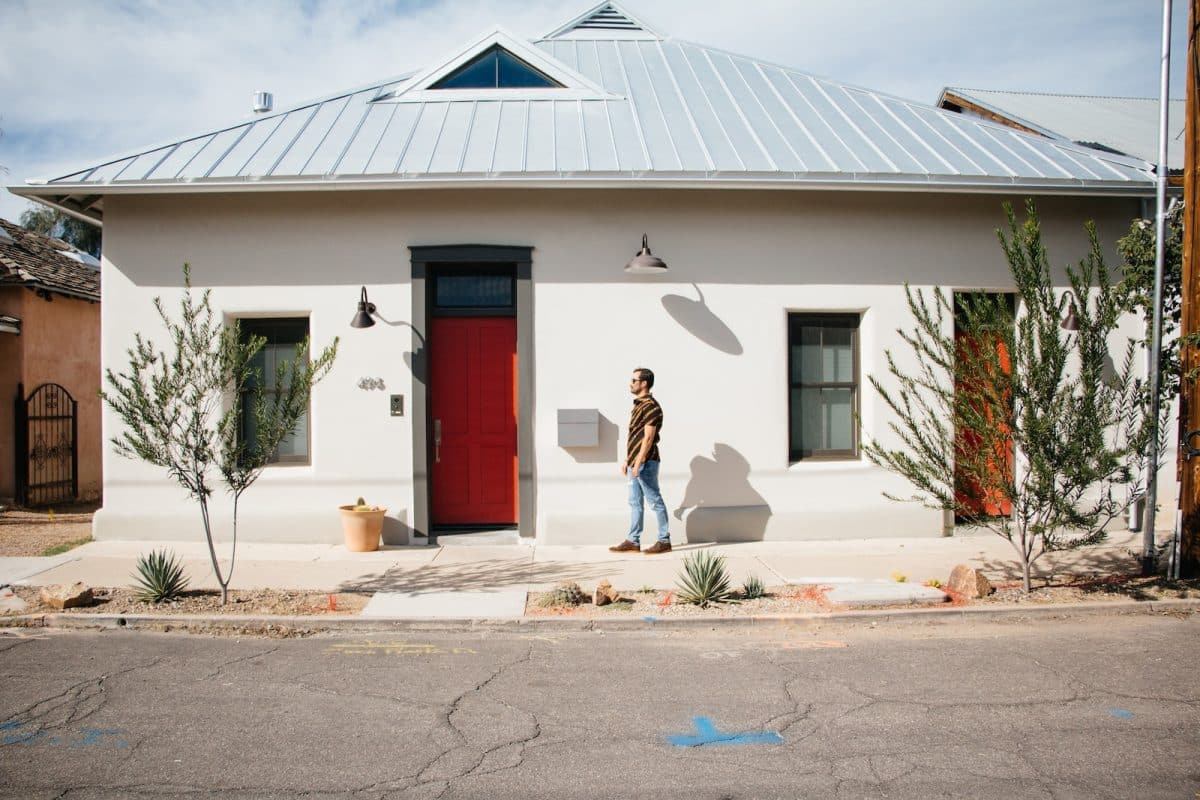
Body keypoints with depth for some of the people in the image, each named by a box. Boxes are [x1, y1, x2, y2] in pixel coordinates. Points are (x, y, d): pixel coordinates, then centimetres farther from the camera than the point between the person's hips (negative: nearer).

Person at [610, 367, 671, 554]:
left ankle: (664, 541, 6)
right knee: (635, 503, 11)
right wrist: (627, 460, 20)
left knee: (655, 501, -2)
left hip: (645, 463, -10)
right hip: (634, 462, 10)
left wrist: (638, 463, -23)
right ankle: (633, 541, 17)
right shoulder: (638, 405, 16)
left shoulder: (651, 406, -14)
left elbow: (648, 437, -20)